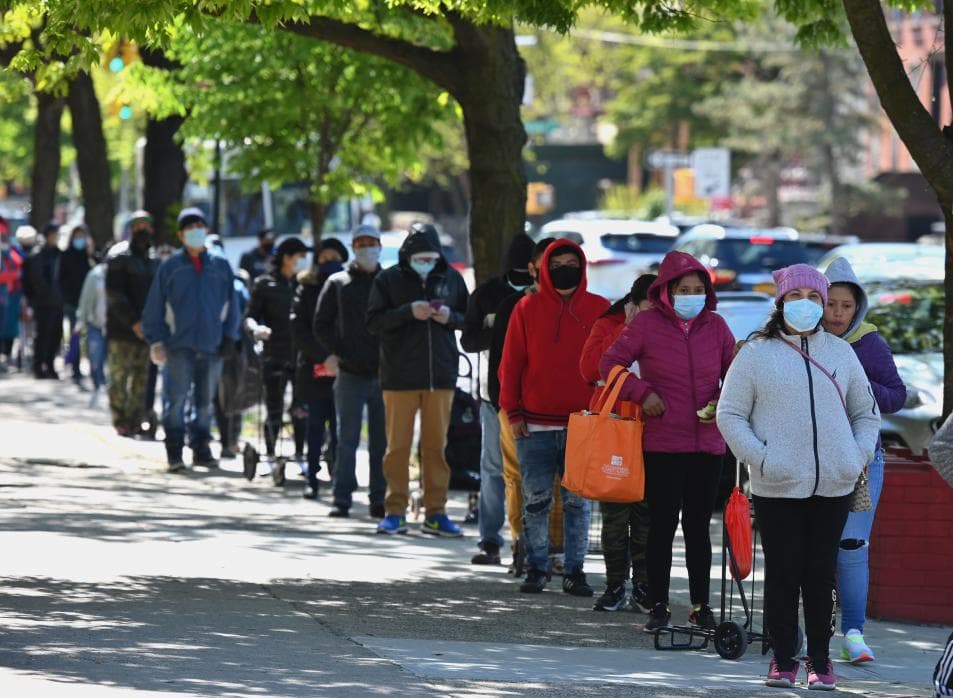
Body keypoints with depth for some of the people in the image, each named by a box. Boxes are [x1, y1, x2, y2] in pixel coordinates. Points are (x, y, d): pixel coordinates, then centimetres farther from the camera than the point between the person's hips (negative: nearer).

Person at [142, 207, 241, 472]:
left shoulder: (220, 266, 9)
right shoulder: (170, 267, 3)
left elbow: (231, 304, 14)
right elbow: (155, 307, 3)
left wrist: (229, 335, 5)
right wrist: (155, 340, -3)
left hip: (211, 345, 3)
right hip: (179, 345, -3)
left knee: (205, 400, 9)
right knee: (176, 399, -8)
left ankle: (201, 449, 18)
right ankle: (174, 452, -4)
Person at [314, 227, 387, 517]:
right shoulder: (338, 283, 7)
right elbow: (321, 325, 7)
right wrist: (342, 352, -6)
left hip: (384, 373, 1)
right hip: (351, 374, -1)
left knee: (382, 441, 4)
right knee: (348, 439, -1)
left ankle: (379, 499, 8)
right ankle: (342, 498, 1)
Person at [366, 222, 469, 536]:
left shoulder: (451, 278, 7)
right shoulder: (389, 280, 0)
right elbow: (374, 321, -5)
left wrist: (451, 317, -8)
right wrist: (408, 312, -18)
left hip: (441, 375, 2)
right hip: (399, 376, -2)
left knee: (436, 445, 6)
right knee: (398, 445, 1)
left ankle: (436, 513, 11)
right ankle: (395, 511, 6)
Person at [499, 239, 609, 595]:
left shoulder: (599, 310, 4)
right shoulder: (528, 308, 4)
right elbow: (511, 363, 5)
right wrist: (513, 412, -1)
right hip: (535, 425, 0)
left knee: (578, 501, 3)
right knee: (536, 499, 2)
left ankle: (575, 570, 8)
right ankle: (536, 567, 9)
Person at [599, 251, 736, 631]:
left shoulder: (715, 325, 6)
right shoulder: (647, 324, -3)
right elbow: (609, 363, 1)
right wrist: (642, 393, -12)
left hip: (708, 444, 3)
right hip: (662, 444, -3)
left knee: (698, 526, 8)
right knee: (663, 525, 1)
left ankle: (701, 606, 16)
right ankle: (659, 607, 8)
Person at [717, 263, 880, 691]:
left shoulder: (840, 353, 11)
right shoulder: (756, 354, 2)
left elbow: (866, 413, 19)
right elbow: (730, 414, 1)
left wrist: (860, 455, 4)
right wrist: (759, 458, -10)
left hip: (833, 487, 2)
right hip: (778, 488, -2)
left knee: (821, 575, 5)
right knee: (782, 574, -1)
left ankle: (820, 660, 13)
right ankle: (783, 660, 8)